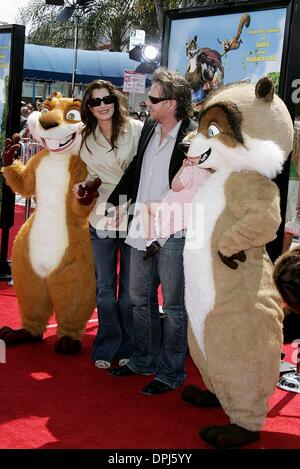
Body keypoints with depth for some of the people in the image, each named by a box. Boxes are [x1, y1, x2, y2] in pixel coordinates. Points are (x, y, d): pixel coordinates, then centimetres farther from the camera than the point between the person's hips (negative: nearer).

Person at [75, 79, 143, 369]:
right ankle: (107, 347, 25)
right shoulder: (85, 138, 5)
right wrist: (82, 187, 1)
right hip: (102, 218, 4)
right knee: (105, 287, 11)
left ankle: (128, 348, 23)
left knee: (130, 288, 8)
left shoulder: (136, 129, -9)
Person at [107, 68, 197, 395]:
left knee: (174, 307, 6)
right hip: (143, 230, 8)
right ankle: (144, 360, 36)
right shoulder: (149, 128, 7)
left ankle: (171, 373, 19)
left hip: (174, 235, -8)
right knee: (139, 299, 18)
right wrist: (113, 201, 19)